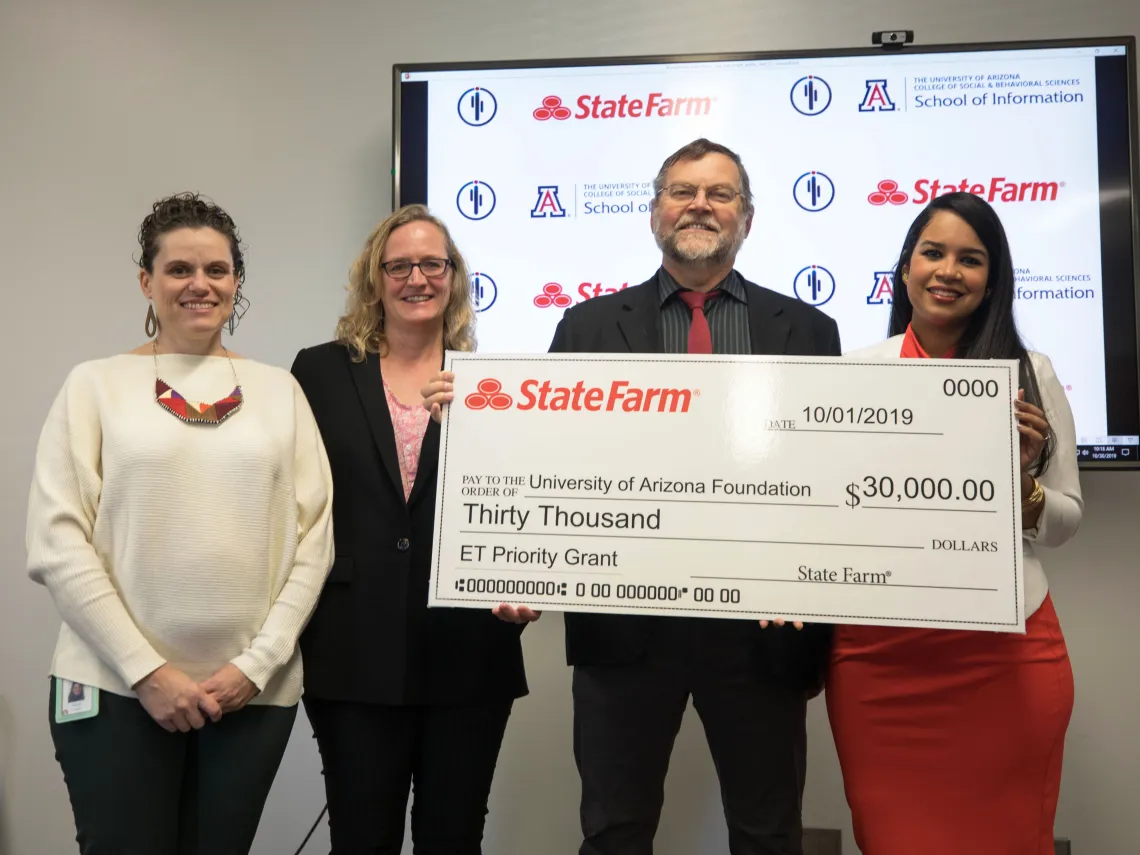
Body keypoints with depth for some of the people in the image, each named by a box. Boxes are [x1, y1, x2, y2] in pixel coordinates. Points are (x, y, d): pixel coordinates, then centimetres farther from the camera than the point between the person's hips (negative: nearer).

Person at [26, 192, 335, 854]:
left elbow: (315, 535, 4)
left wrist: (257, 663, -5)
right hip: (117, 687, -1)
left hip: (254, 690, 2)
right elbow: (57, 540, -3)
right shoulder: (97, 384, 3)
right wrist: (146, 669, -10)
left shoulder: (278, 389, 7)